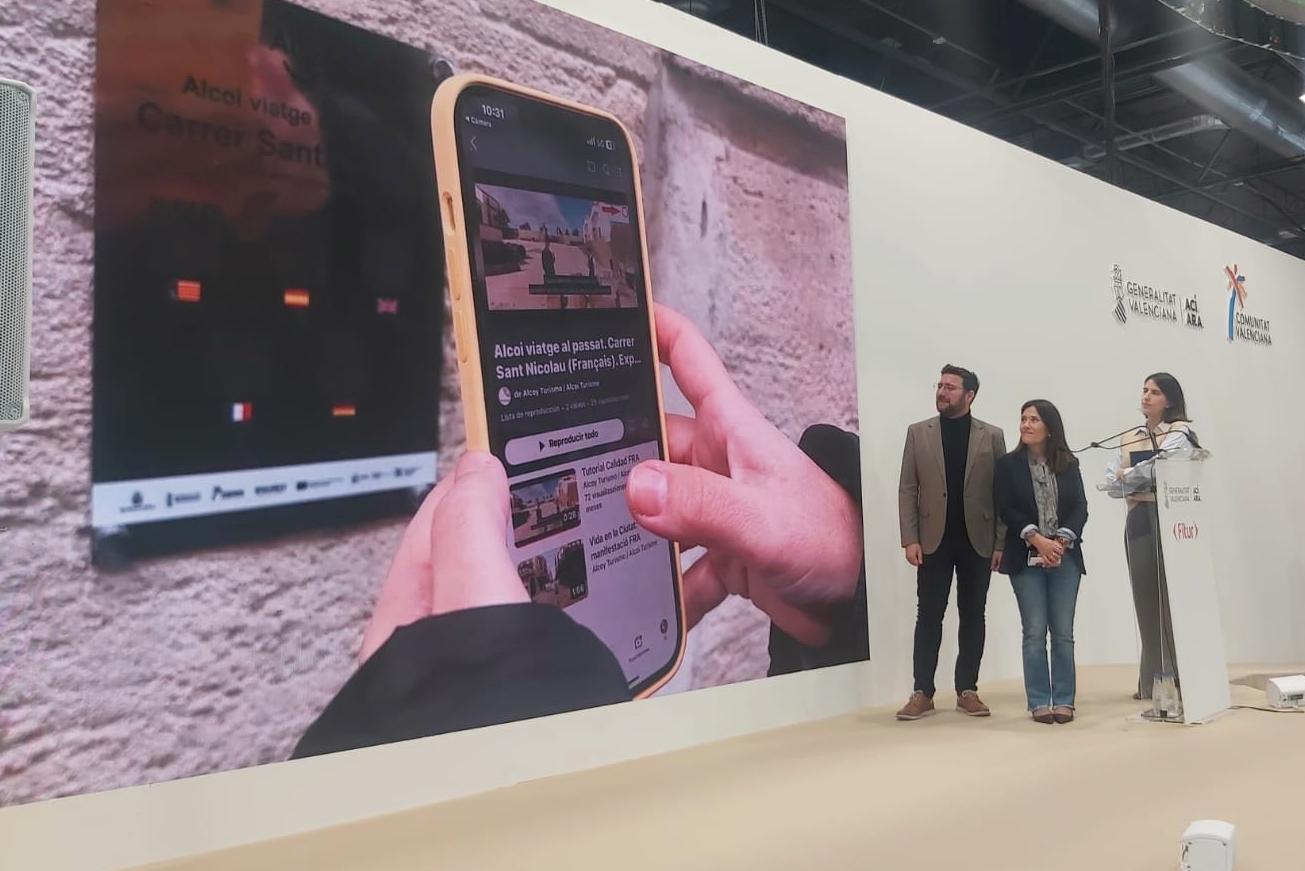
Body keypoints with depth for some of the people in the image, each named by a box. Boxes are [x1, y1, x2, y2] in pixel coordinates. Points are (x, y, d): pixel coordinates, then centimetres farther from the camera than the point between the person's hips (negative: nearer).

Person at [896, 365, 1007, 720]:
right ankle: (922, 692, 6)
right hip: (934, 540, 0)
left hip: (977, 541, 0)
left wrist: (1001, 543, -4)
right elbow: (907, 490, 2)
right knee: (929, 616, 1)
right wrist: (910, 539, -6)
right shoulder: (918, 433, 5)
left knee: (973, 616, 6)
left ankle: (967, 690, 16)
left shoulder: (992, 436, 4)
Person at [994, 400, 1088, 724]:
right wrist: (1037, 540, -14)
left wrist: (1061, 541, -13)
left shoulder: (1069, 464, 8)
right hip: (1026, 558, -1)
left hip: (1065, 556, 1)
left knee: (1063, 632, 3)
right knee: (1034, 632, 0)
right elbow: (1006, 510, -3)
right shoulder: (1008, 464, 3)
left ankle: (1064, 701, 11)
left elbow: (1080, 508, 3)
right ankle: (1039, 702, 6)